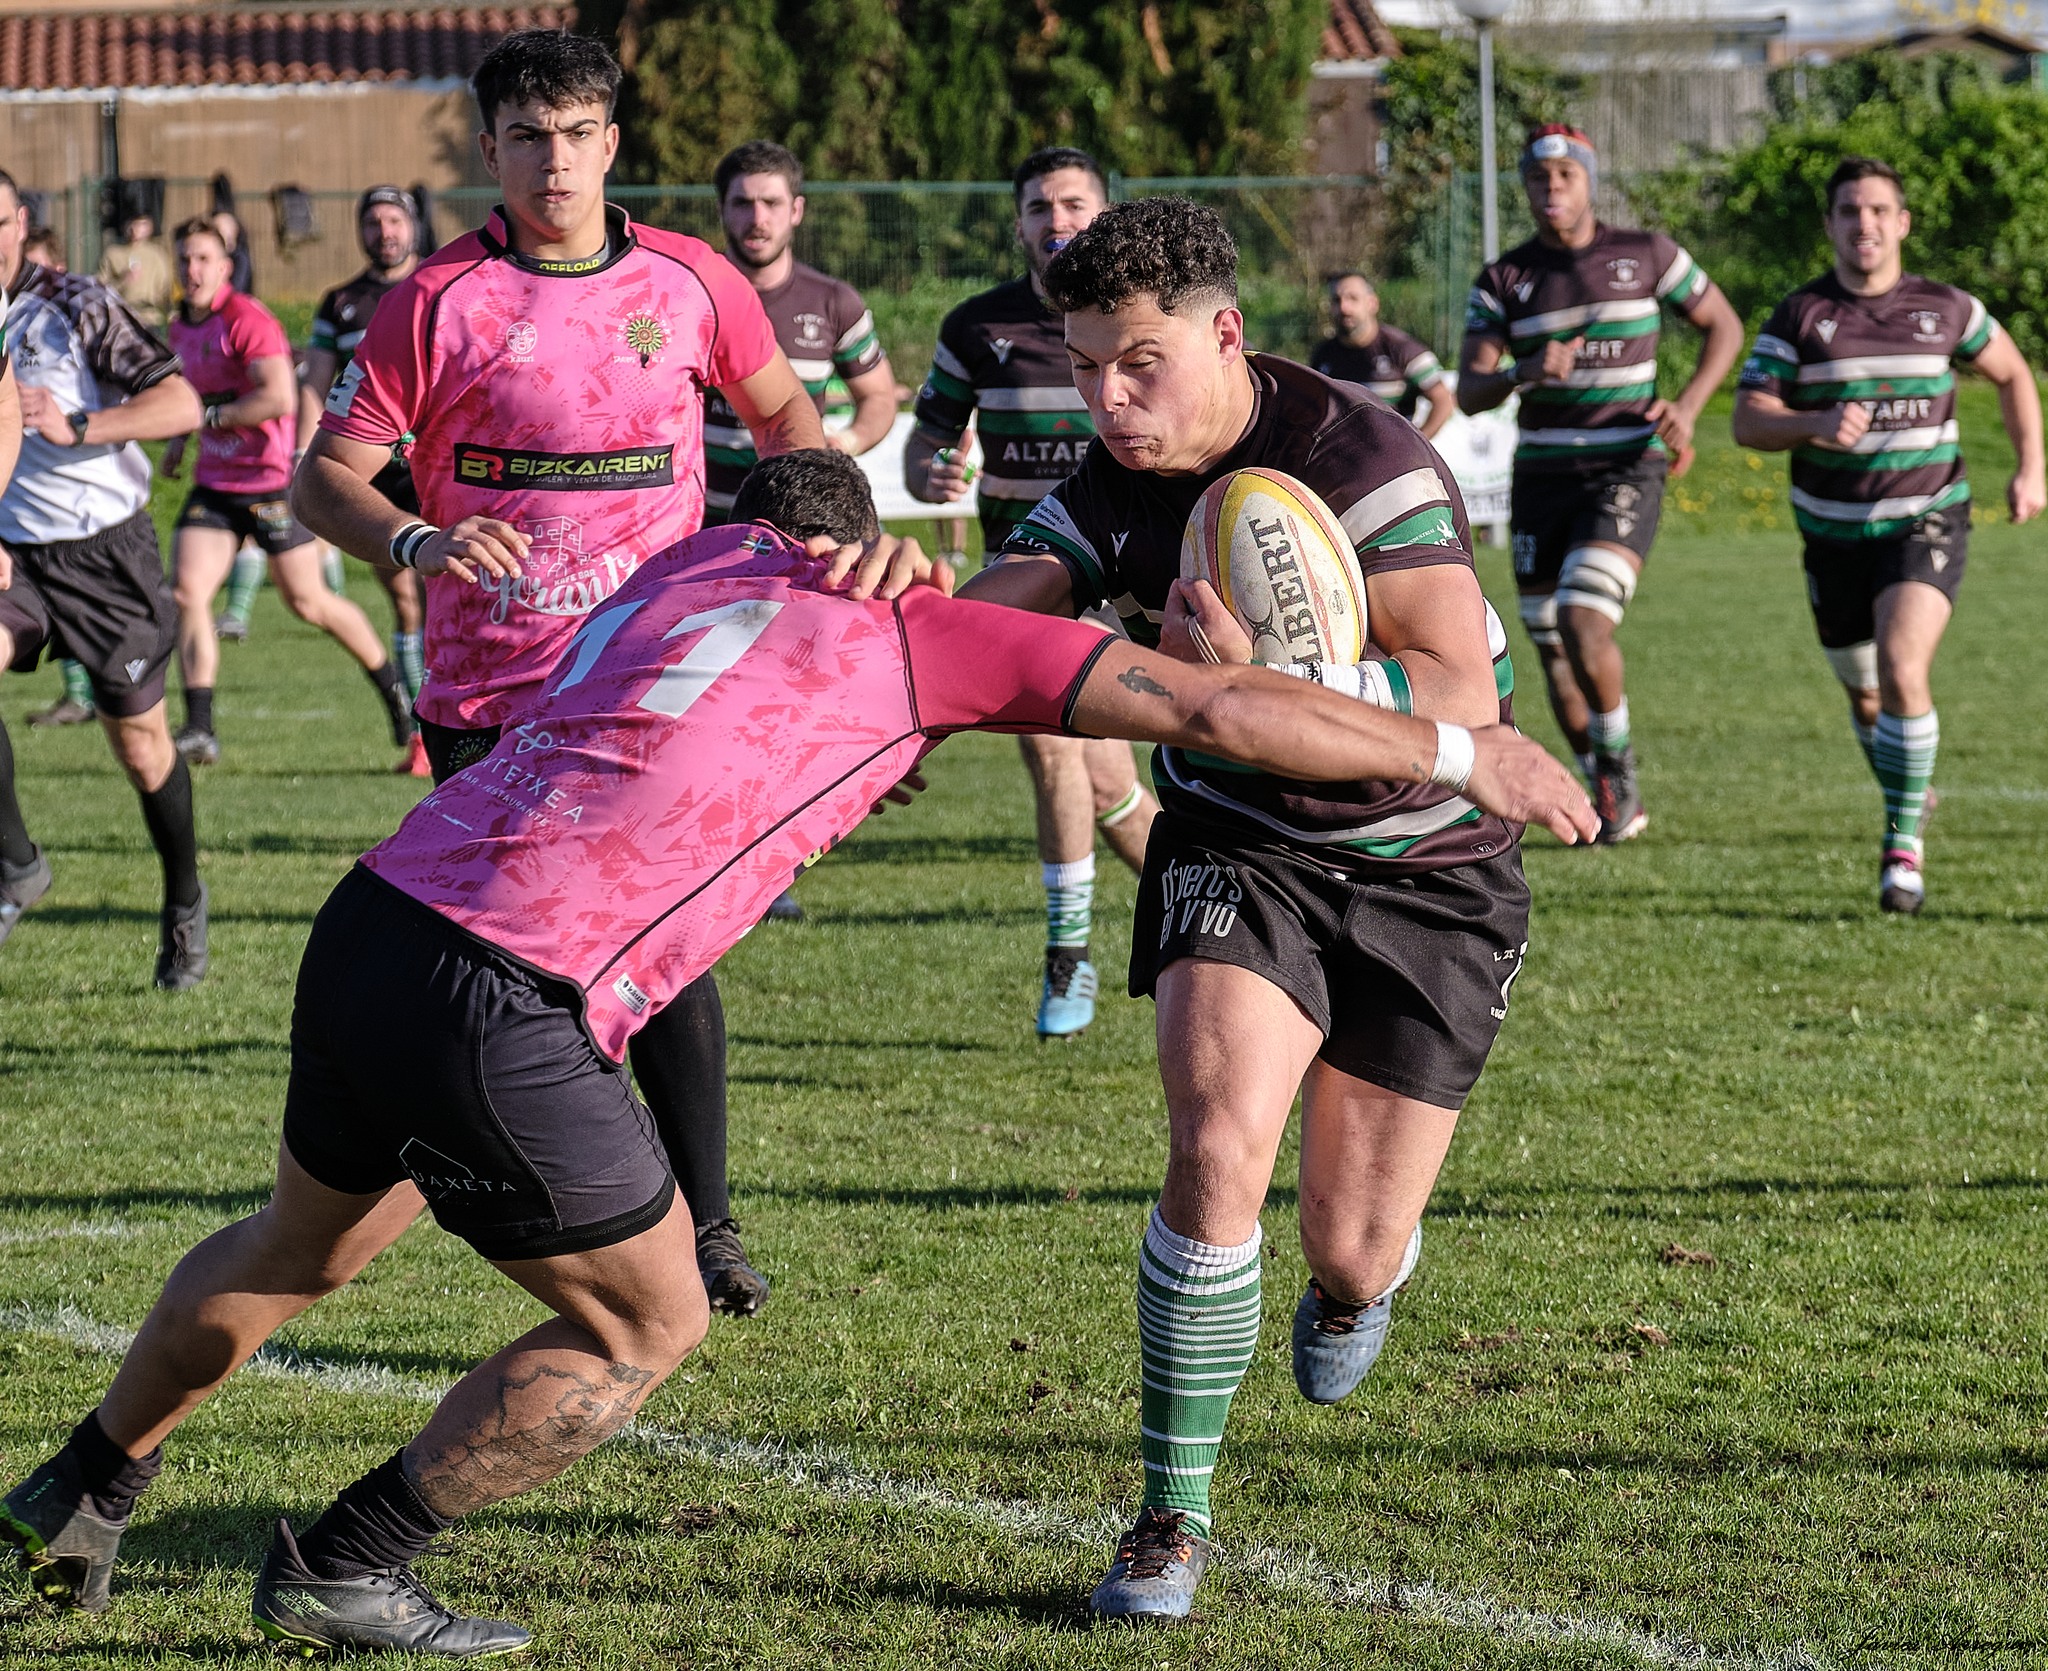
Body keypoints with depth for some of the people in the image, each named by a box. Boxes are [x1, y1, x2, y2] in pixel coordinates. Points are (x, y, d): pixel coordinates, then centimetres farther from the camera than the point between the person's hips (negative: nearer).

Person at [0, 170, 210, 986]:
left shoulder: (73, 306, -9)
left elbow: (180, 403, -15)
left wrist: (77, 427, -27)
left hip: (107, 550, -3)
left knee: (140, 741, 3)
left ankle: (184, 899, 26)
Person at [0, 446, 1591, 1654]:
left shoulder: (673, 569, 23)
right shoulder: (919, 633, 6)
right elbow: (1215, 711, 3)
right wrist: (1460, 750, 11)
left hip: (369, 926, 7)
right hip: (503, 1016, -7)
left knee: (301, 1250, 34)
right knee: (643, 1326, 16)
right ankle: (343, 1569, 21)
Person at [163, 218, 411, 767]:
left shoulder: (247, 320, -16)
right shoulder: (181, 326, 11)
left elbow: (278, 397, -27)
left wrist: (207, 417, -20)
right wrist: (179, 438, 14)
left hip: (271, 481, -7)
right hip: (213, 484, 7)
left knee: (308, 602, 1)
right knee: (187, 592, -10)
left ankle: (393, 689, 23)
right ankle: (199, 730, -11)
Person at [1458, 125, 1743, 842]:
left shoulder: (1645, 255, -1)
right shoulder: (1502, 280, 2)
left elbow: (1724, 326, 8)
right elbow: (1468, 392, -5)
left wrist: (1687, 407, -7)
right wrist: (1524, 372, -26)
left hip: (1626, 471, -3)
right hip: (1542, 478, 3)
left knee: (1583, 622, -23)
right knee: (1552, 648, 5)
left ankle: (1617, 761, 3)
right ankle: (1615, 802, 23)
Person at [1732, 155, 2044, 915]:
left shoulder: (1946, 309, -2)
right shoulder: (1798, 317, -4)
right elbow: (1748, 421, -10)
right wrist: (1817, 423, -29)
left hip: (1926, 524, -2)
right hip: (1833, 532, 2)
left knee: (1902, 670, -23)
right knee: (1864, 693, 16)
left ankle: (1905, 844, -14)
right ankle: (1908, 797, 46)